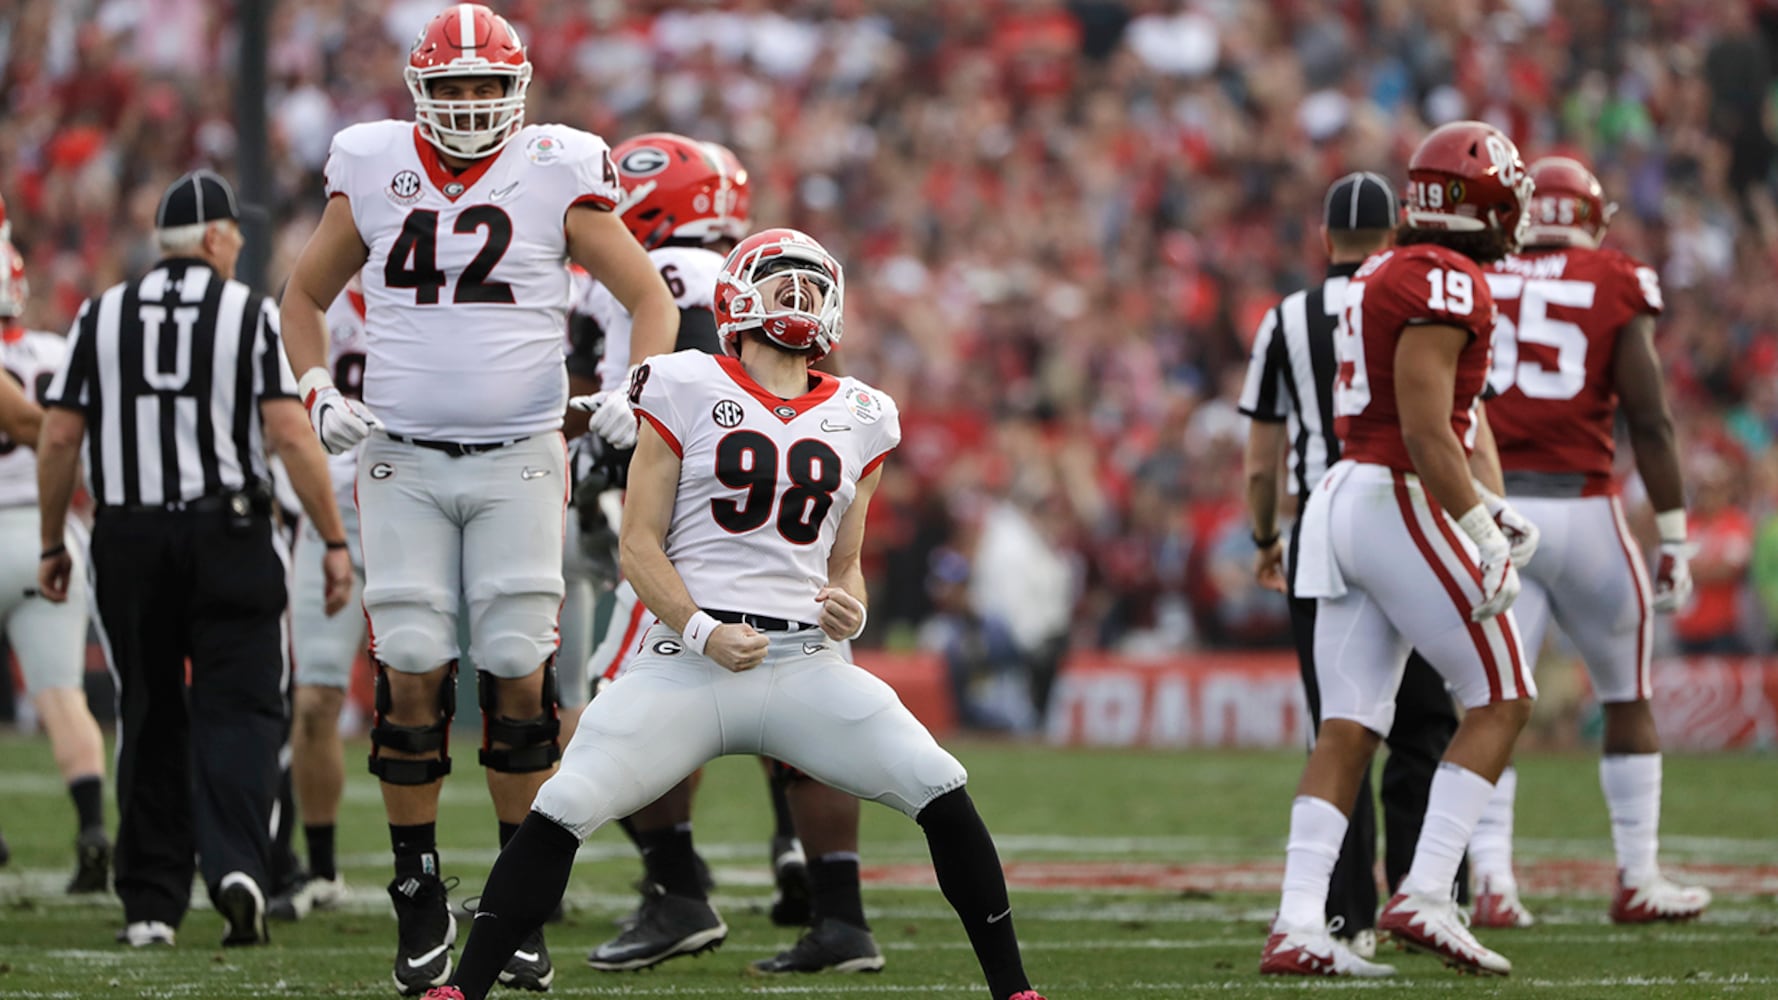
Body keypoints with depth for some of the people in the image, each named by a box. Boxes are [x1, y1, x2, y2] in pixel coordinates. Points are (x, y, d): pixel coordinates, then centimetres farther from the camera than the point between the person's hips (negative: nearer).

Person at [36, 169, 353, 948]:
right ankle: (236, 863, -21)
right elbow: (290, 434, -9)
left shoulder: (102, 316, 6)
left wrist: (52, 543, 14)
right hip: (228, 534, -3)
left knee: (152, 721, 11)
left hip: (129, 539, 3)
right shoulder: (250, 315, -3)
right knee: (238, 710, 0)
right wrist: (334, 542, -5)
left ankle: (151, 904, 11)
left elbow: (59, 438, 4)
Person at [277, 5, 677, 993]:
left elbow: (651, 298, 3)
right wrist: (318, 393, 0)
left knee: (519, 677, -4)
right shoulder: (373, 172, 4)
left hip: (518, 461, -1)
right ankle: (419, 902, 6)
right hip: (402, 464, 1)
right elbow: (303, 294, 17)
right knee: (410, 676, -5)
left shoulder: (556, 175, -2)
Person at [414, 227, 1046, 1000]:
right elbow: (638, 546, 1)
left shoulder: (857, 419, 15)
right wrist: (703, 633, -14)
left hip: (804, 664, 3)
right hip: (688, 659, -3)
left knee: (942, 794, -12)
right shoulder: (688, 392, 3)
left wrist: (850, 611, -2)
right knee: (563, 811, -16)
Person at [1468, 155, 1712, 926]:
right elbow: (1649, 422, -3)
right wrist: (1674, 538, 1)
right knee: (1628, 703, 15)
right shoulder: (1619, 290, 1)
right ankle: (1638, 881, 18)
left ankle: (1492, 882, -11)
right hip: (1581, 509, -1)